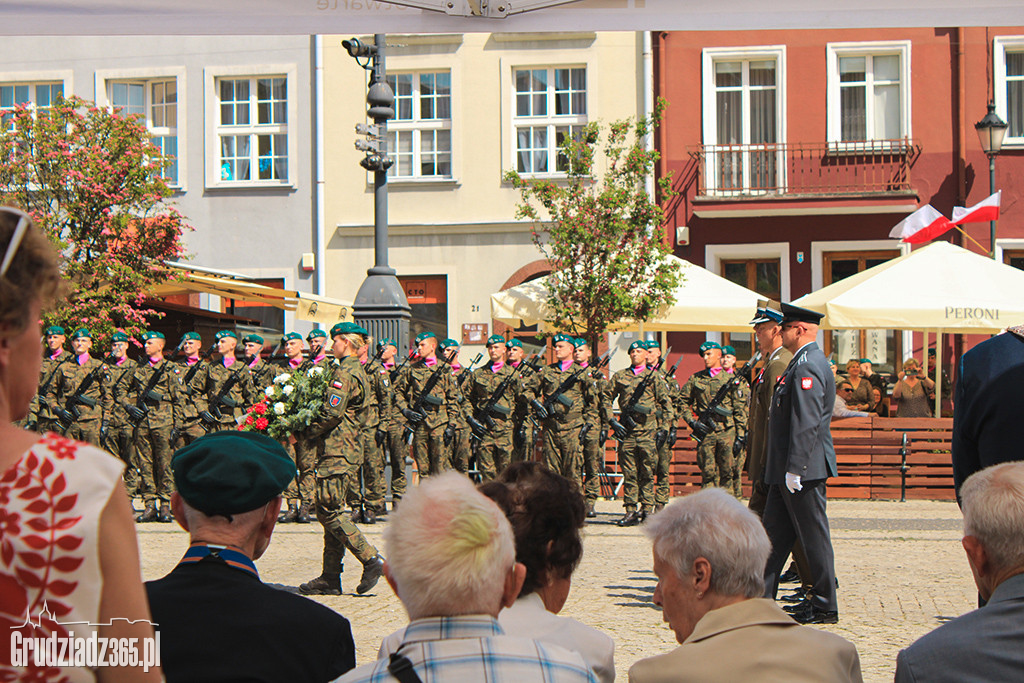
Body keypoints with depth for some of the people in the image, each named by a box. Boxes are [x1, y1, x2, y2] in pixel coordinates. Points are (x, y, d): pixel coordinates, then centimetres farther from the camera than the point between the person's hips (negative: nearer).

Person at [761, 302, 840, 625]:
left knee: (813, 535, -2)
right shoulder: (803, 363, 16)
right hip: (787, 469, 10)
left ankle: (825, 606, 5)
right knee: (775, 531, 12)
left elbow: (807, 423, -24)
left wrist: (794, 469, -24)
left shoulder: (808, 366, -17)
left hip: (803, 470, -10)